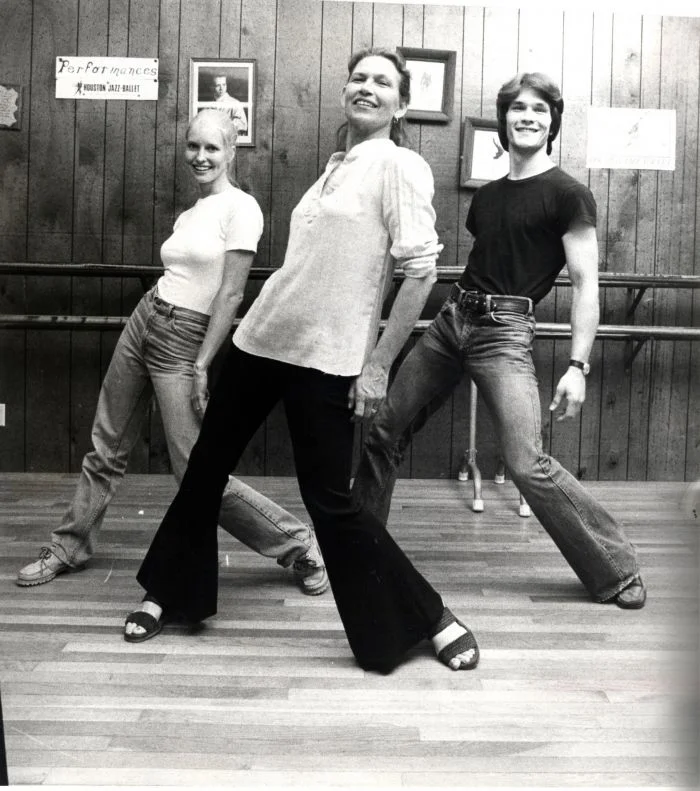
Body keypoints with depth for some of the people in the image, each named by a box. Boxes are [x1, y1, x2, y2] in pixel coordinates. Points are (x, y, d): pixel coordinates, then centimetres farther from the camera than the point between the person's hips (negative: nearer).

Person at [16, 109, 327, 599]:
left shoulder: (241, 208, -10)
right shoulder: (188, 215, 13)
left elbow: (231, 293, -15)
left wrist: (201, 363, -17)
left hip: (184, 340, -7)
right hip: (142, 322, 7)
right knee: (106, 449, 15)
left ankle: (299, 545, 4)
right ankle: (71, 548, 34)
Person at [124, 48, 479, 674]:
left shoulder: (400, 165, -7)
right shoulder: (337, 166, 15)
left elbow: (422, 270, -14)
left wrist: (378, 364, -15)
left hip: (327, 359, -7)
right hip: (261, 338, 8)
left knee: (330, 502, -4)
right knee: (205, 468, 14)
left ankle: (432, 620, 12)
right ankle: (170, 593, 35)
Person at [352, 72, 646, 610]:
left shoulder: (568, 195, -4)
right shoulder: (486, 195, 15)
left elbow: (585, 285, -9)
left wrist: (578, 366, -17)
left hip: (503, 330, -7)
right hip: (451, 319, 7)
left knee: (528, 465, -15)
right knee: (385, 431, 8)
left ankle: (618, 572, 2)